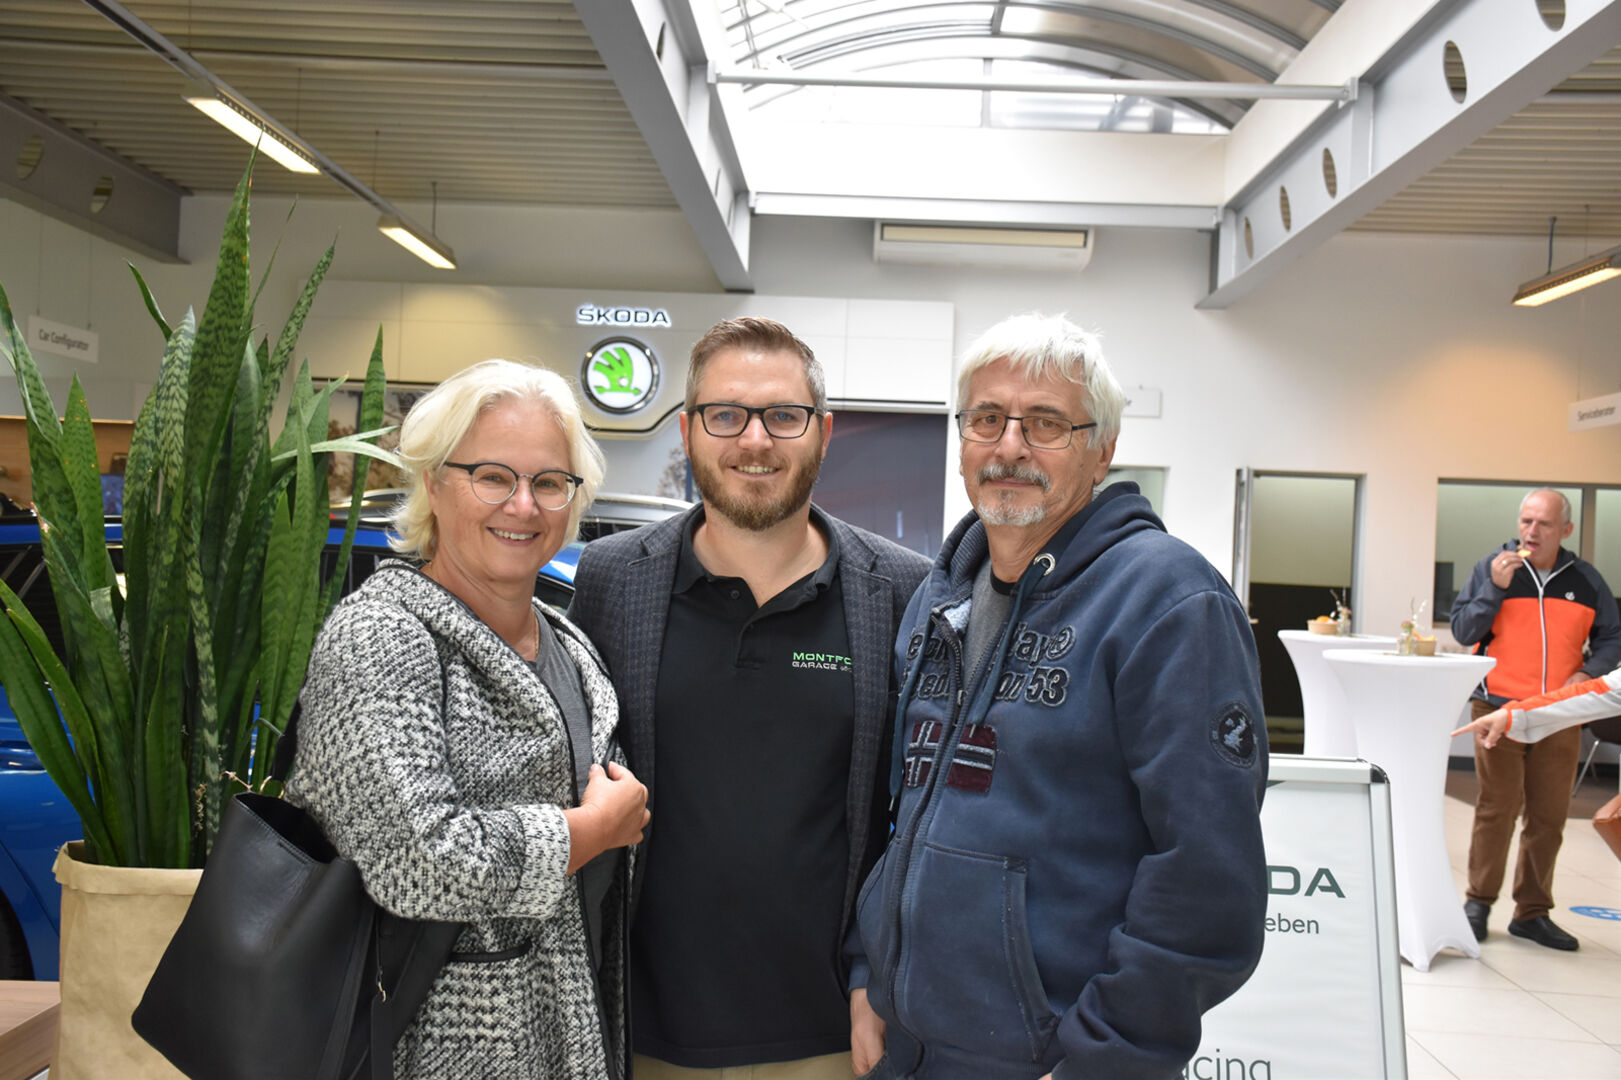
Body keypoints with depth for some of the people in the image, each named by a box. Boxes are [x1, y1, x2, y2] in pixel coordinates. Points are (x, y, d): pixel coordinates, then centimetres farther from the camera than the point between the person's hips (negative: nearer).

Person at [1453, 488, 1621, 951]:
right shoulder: (1492, 567, 1)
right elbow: (1462, 631, -3)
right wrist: (1495, 587, -15)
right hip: (1498, 708, -3)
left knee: (1549, 816, 7)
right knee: (1497, 809, -3)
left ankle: (1533, 912, 19)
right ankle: (1479, 903, 10)